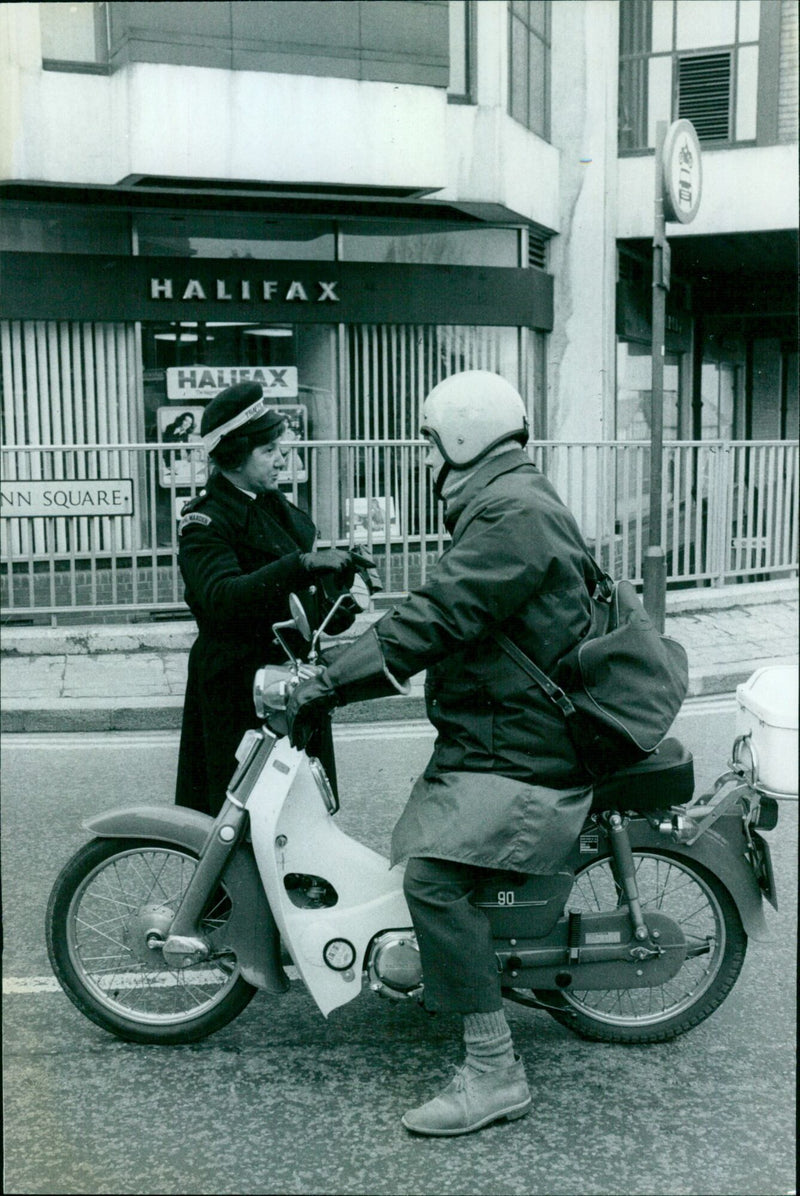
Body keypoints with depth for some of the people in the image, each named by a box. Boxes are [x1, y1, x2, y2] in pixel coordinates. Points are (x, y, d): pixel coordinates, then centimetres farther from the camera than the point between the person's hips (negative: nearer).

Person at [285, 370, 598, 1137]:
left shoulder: (514, 512, -18)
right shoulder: (504, 505, 18)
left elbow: (439, 617, -27)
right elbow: (449, 615, 23)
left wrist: (330, 684, -25)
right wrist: (341, 667, 21)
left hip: (520, 753, -11)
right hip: (490, 736, 11)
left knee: (434, 876, -22)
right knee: (423, 857, 18)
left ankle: (495, 1073, -13)